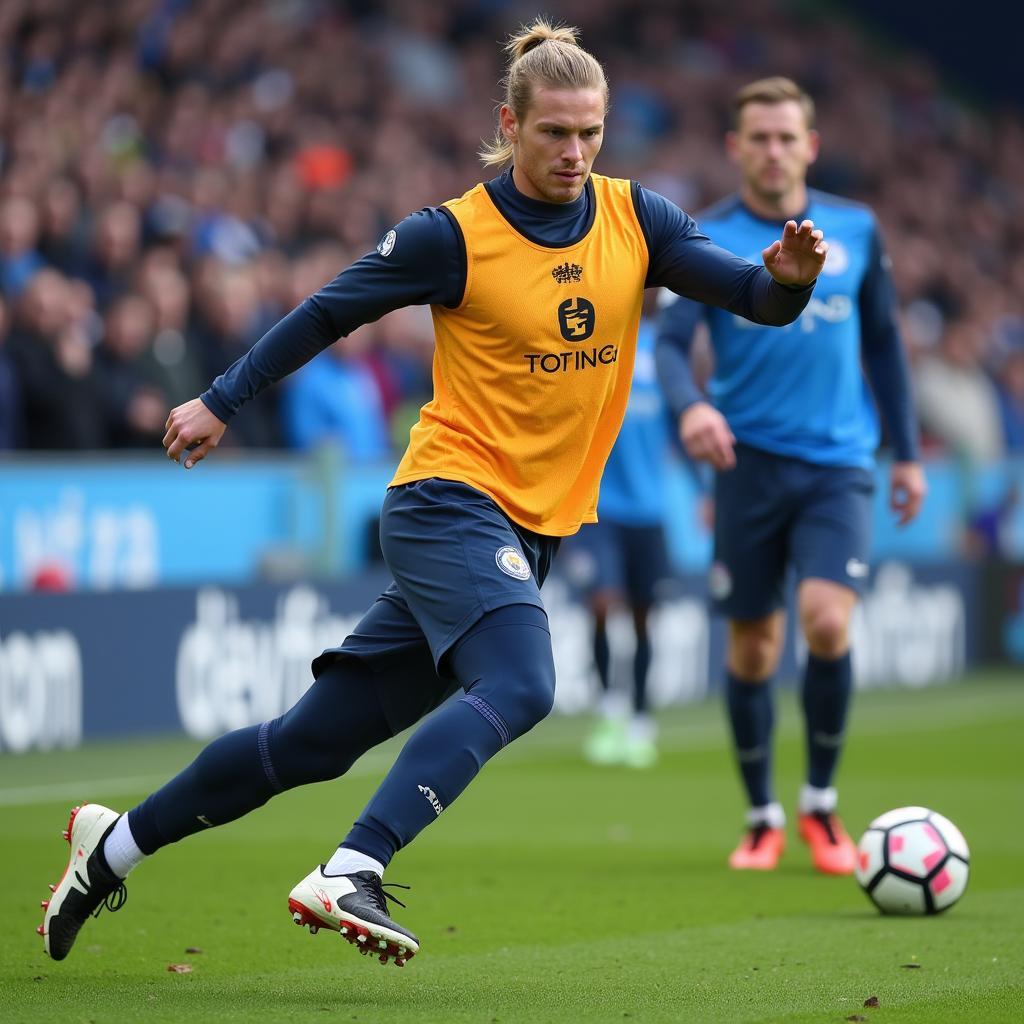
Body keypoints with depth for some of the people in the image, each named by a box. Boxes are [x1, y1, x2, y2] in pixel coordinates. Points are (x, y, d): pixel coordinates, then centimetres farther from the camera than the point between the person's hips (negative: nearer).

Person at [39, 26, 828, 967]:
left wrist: (787, 277, -23)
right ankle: (350, 877, -39)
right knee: (518, 687, -32)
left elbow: (755, 299, -1)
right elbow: (329, 313, 4)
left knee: (319, 738, 7)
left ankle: (116, 846, 21)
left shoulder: (635, 221, 4)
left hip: (533, 532, 5)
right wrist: (222, 402, 10)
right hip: (451, 499, -5)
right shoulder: (454, 235, -7)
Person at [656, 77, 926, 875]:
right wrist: (689, 406, -32)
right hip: (750, 459, 0)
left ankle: (821, 804, 2)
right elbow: (671, 340, -11)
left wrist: (907, 452, 14)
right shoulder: (706, 239, 0)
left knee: (826, 621, -17)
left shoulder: (855, 230, 7)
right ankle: (763, 818, 21)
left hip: (838, 460, 0)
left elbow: (883, 342, 15)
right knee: (752, 645, 4)